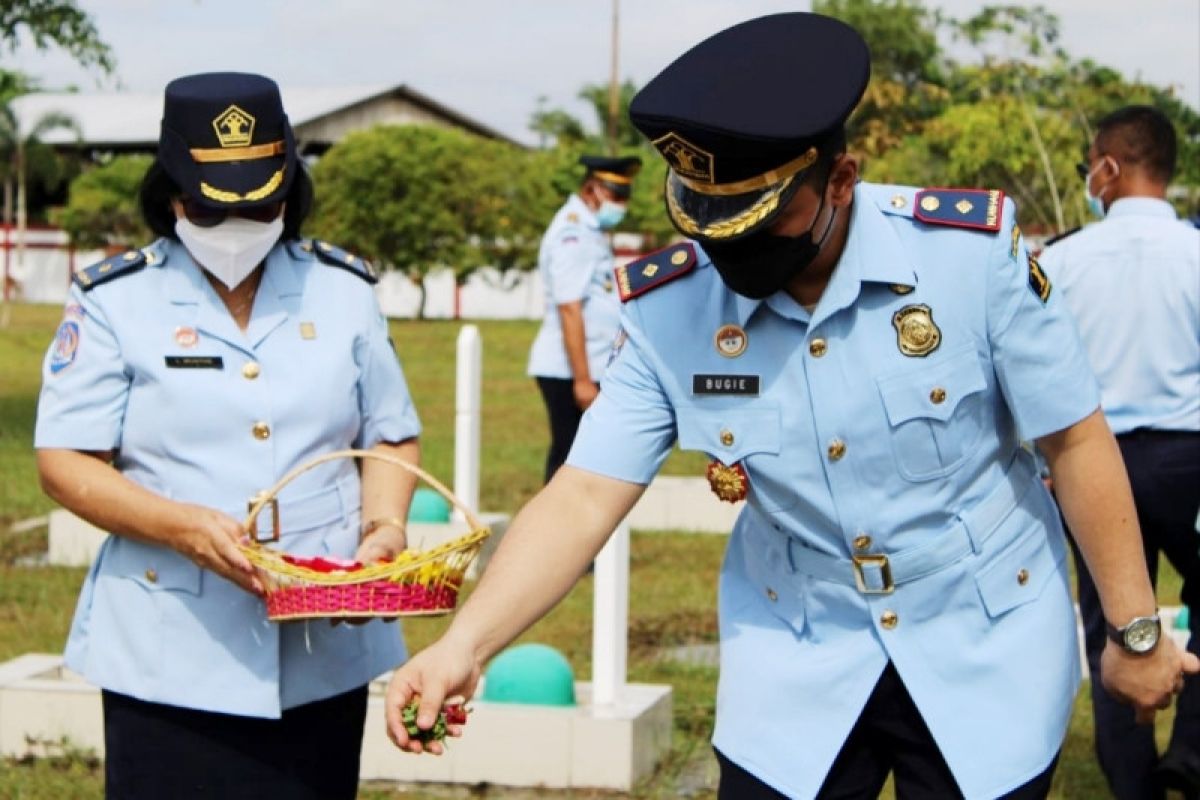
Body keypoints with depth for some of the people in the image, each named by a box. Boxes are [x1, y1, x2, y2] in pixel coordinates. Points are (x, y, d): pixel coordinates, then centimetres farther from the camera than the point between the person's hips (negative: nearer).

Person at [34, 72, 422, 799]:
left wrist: (385, 523, -7)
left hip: (325, 655, 3)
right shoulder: (115, 301, -1)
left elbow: (393, 437, 14)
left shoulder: (343, 292, 8)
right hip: (171, 656, -2)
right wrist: (182, 527, -20)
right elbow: (65, 462, -5)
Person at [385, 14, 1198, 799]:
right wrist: (465, 644, -31)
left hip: (987, 652, -1)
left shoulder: (975, 251, -19)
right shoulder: (666, 310, -14)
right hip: (796, 663, 1)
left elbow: (1077, 442, -10)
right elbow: (583, 497, -17)